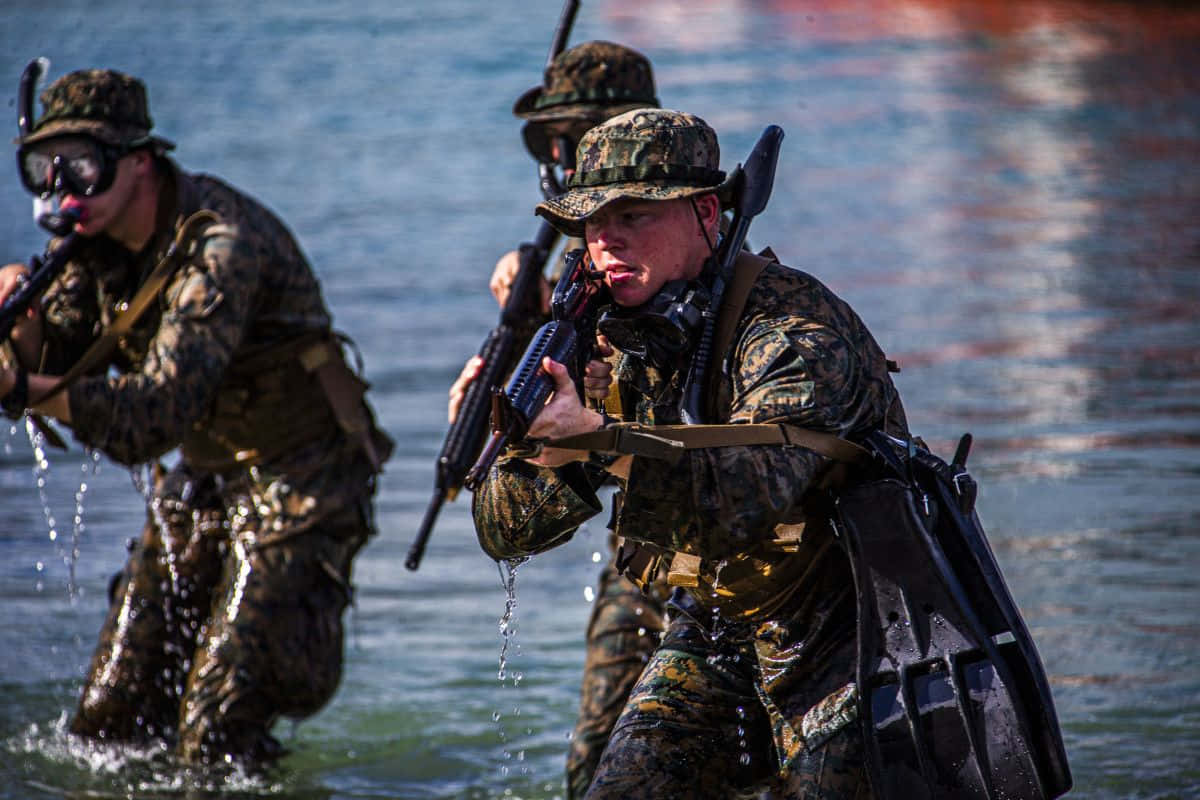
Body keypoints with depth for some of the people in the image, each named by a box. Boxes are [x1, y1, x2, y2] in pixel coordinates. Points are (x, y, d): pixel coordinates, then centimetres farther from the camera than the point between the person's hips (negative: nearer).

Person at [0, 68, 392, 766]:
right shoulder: (96, 242, -2)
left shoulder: (219, 244, -28)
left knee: (215, 740, -12)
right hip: (201, 482, 8)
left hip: (299, 481, -8)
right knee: (108, 724, 6)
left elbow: (159, 413, -38)